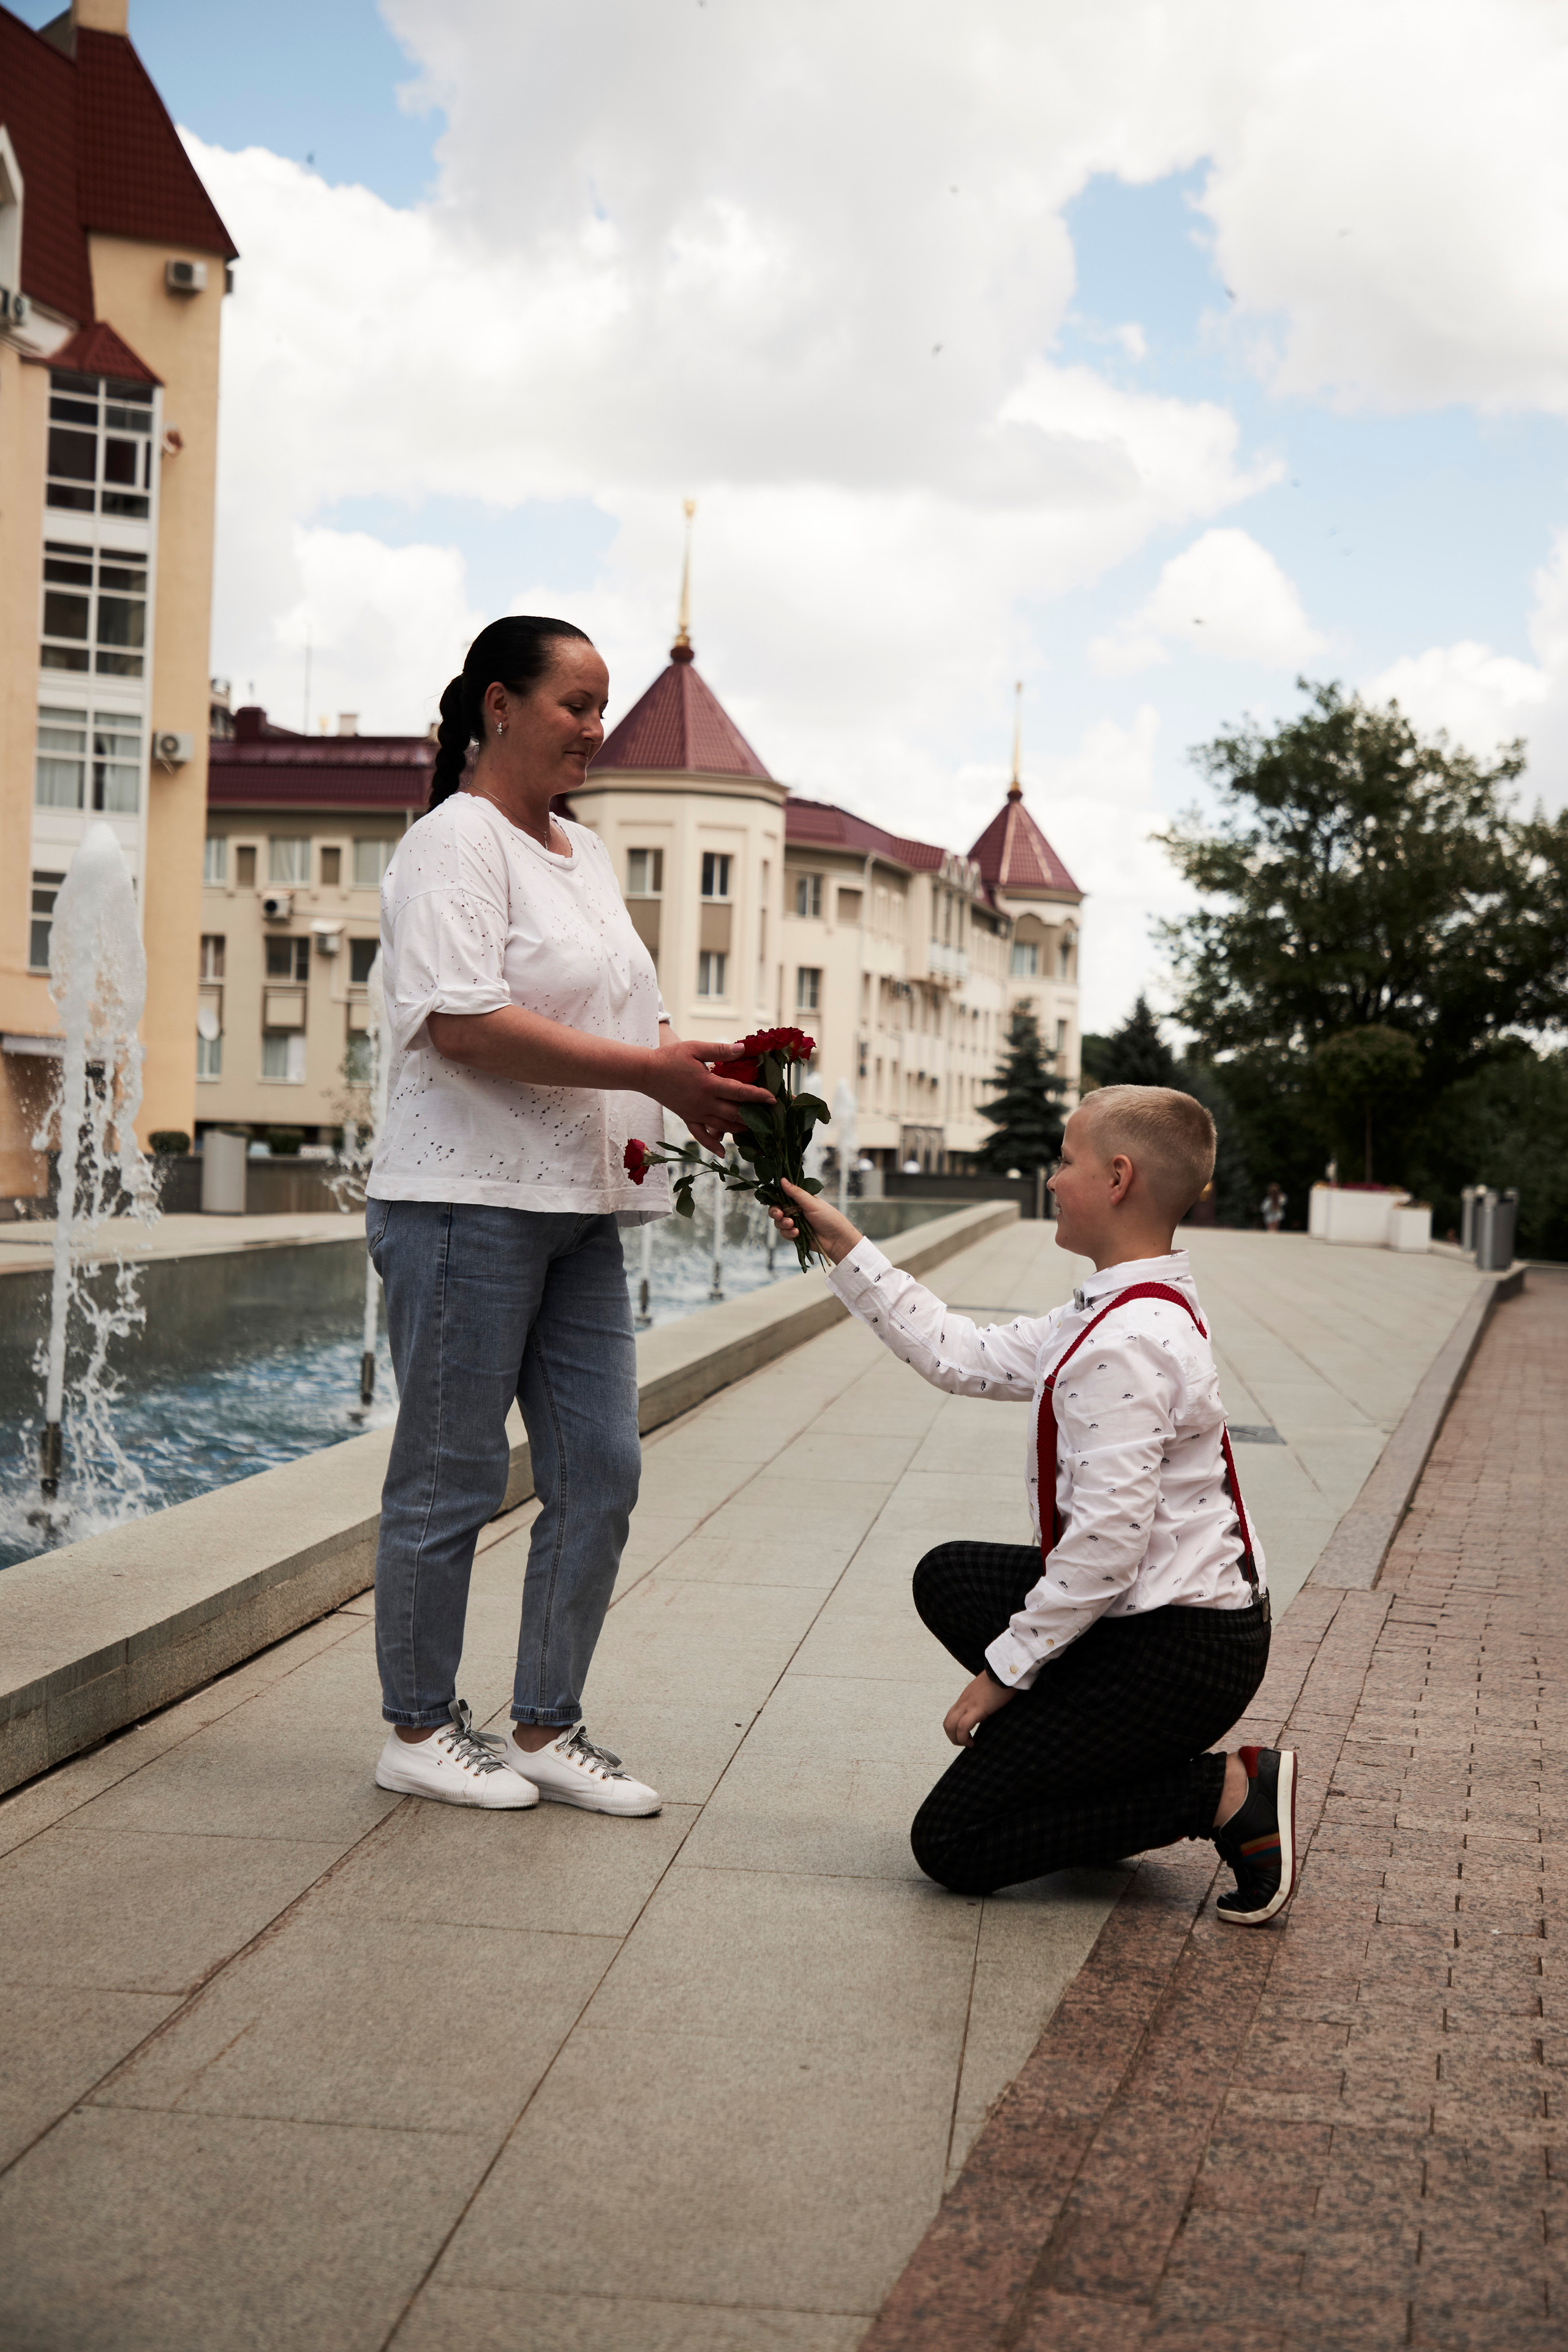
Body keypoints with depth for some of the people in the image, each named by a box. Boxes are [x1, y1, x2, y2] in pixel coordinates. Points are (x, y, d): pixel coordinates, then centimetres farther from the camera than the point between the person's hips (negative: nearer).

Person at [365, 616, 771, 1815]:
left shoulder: (586, 853, 19)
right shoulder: (456, 840, -9)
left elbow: (625, 1016, 25)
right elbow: (462, 1023, -21)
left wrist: (706, 1077, 3)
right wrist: (651, 1072, -21)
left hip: (580, 1208, 9)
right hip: (469, 1199, -9)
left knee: (600, 1470, 7)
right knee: (452, 1477, 0)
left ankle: (547, 1728, 17)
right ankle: (420, 1729, 14)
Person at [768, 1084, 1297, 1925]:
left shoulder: (1125, 1344, -23)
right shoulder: (1114, 1314, 9)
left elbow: (1107, 1538, -25)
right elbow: (964, 1358, 15)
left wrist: (1003, 1669, -15)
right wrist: (846, 1250, 18)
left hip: (1178, 1651, -10)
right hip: (1152, 1611, 10)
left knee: (950, 1845, -3)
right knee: (947, 1578, 23)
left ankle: (1229, 1795, -5)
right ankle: (1091, 1761, 13)